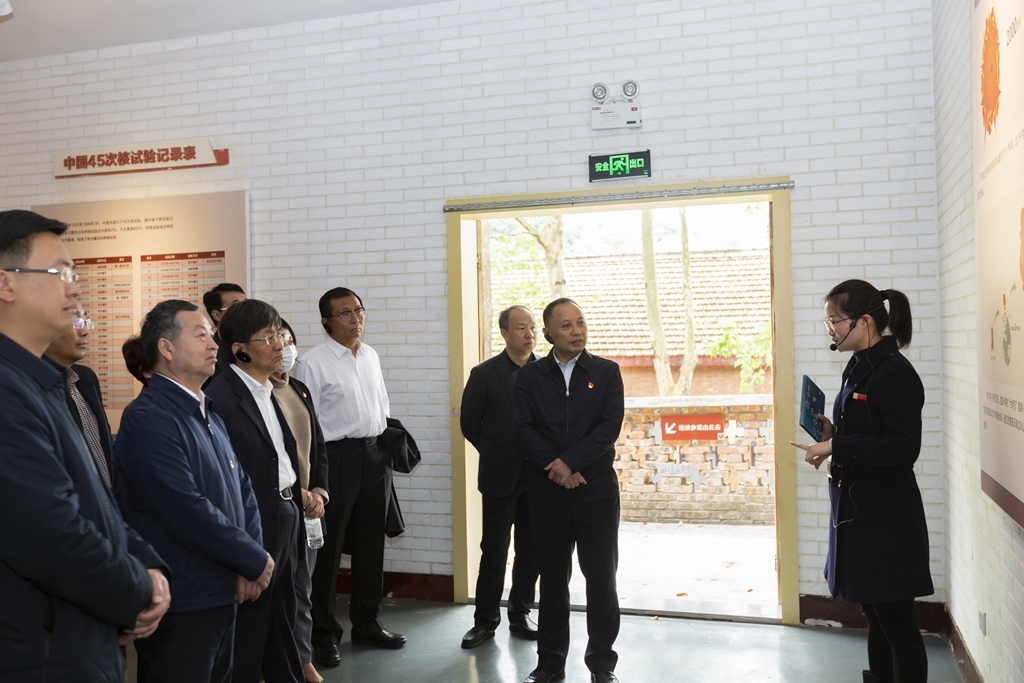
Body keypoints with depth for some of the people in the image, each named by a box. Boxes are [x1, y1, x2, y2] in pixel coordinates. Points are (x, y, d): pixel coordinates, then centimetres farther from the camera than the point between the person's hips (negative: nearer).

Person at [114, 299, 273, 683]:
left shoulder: (208, 415, 12)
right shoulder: (149, 420, -18)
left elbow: (242, 488, 10)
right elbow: (188, 511, -25)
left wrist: (249, 561, -6)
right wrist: (256, 561, -14)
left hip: (222, 594, 9)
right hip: (180, 605, -8)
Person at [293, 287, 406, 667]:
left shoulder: (371, 356, 11)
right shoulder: (313, 363, -9)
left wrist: (388, 444, 11)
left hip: (374, 455, 6)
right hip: (335, 455, -6)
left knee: (370, 542, 15)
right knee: (328, 545, 3)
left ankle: (366, 624, 31)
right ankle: (324, 634, 19)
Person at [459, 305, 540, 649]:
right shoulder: (485, 374, -5)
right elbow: (469, 422, 1)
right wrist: (497, 453, 2)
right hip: (501, 478, -2)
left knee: (530, 551, 11)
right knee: (494, 552, 6)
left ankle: (520, 614, 25)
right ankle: (485, 620, 17)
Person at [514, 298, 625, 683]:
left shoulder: (607, 372, 2)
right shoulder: (530, 376, 4)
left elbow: (610, 426, -9)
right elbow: (524, 430, -4)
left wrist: (571, 461, -16)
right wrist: (557, 466, -15)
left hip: (597, 491, -1)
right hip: (547, 493, 1)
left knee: (601, 578, 4)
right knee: (552, 579, 9)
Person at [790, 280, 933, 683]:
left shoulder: (895, 373, -16)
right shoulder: (860, 369, 11)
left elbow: (903, 448, -22)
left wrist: (836, 447, -23)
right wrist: (832, 435, 0)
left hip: (886, 517, -9)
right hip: (857, 509, 9)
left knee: (896, 620, 2)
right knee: (875, 613, 18)